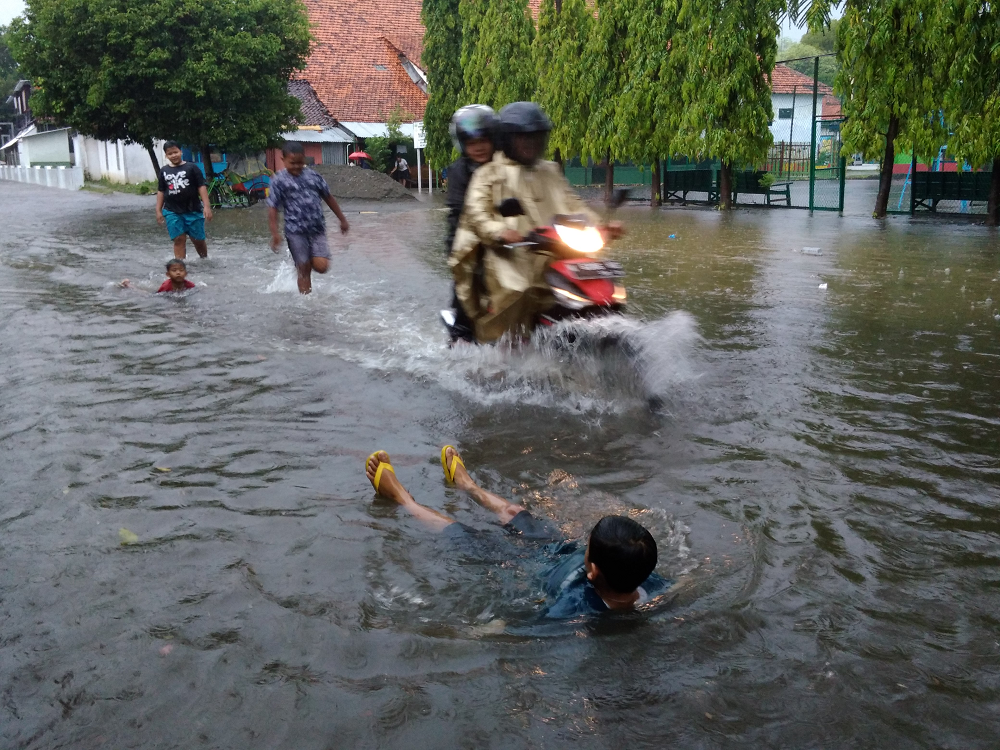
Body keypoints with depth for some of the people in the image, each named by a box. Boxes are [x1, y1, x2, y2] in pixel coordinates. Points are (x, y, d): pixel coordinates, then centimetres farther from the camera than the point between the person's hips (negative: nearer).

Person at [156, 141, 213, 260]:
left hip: (193, 210, -2)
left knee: (198, 239, 6)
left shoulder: (191, 167, -1)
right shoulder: (164, 171, 8)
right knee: (179, 239, -3)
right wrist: (158, 210, 7)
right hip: (172, 211, 2)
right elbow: (161, 191, 13)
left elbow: (201, 187, -4)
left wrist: (207, 206, -12)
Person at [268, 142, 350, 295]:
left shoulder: (313, 176, 6)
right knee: (304, 270, -1)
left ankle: (310, 259, 25)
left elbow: (329, 198, 17)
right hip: (296, 231, -2)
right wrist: (275, 233, -15)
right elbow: (272, 208, -5)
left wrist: (342, 219, 20)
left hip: (317, 228, 3)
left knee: (321, 266, -10)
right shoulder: (278, 181, -3)